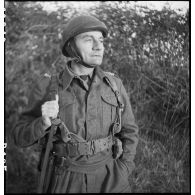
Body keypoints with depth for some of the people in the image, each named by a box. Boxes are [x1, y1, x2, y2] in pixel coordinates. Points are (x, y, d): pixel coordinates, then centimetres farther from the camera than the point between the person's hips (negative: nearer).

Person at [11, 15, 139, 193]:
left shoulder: (113, 84, -5)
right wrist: (44, 122, -27)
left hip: (107, 178, 1)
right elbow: (22, 137, -5)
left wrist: (120, 177, -4)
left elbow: (129, 131, 5)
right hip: (66, 182, -1)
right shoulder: (48, 87, -10)